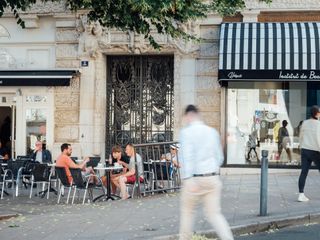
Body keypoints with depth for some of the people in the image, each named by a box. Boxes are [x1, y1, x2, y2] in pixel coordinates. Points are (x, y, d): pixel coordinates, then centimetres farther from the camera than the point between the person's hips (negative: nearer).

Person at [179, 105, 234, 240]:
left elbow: (187, 156, -19)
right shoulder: (212, 131, 9)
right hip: (213, 178, 4)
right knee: (214, 214, 7)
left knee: (187, 212, 15)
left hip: (194, 179, -4)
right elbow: (219, 158, 15)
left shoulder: (186, 132, -7)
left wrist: (188, 179, -23)